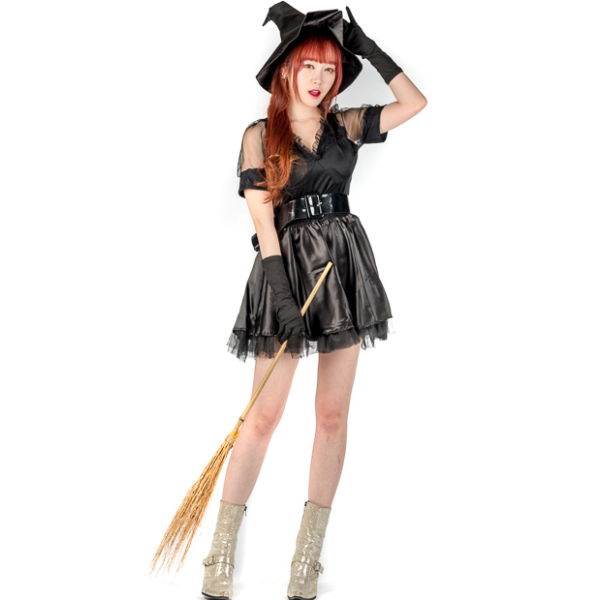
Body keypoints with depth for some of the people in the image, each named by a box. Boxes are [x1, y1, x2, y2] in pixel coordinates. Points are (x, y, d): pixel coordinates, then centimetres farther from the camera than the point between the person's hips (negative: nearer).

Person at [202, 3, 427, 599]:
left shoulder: (346, 126, 11)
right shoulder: (260, 135, 2)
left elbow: (416, 103, 11)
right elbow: (262, 218, -7)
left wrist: (371, 50, 6)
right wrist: (282, 296, -15)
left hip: (344, 265, 3)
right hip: (287, 267, -3)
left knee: (332, 414, 2)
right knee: (264, 415, -5)